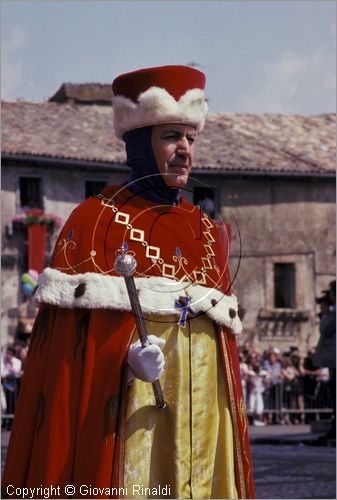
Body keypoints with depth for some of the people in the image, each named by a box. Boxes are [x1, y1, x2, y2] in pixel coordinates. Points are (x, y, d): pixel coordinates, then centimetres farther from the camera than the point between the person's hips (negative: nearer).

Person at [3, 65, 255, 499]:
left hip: (201, 402, 5)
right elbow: (63, 326, -5)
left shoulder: (205, 231, 17)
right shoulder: (95, 219, 2)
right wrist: (125, 355, -22)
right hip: (124, 402, -5)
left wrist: (232, 417, 13)